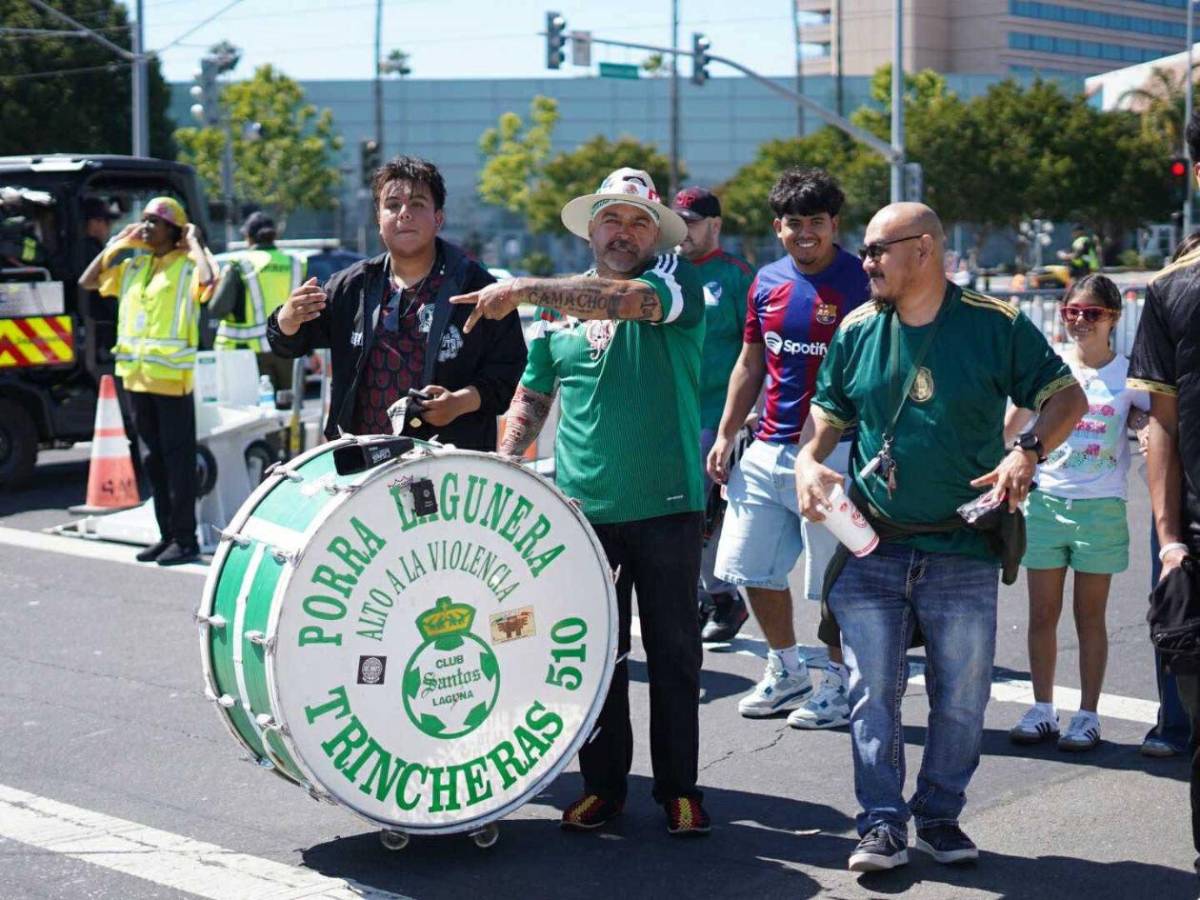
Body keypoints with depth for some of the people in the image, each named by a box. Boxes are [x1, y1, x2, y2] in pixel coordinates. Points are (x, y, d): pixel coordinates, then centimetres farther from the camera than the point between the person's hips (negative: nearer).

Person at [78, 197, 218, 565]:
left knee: (178, 459, -3)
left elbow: (209, 281, -28)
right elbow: (87, 282, 18)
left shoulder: (187, 266, -7)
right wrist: (116, 244, 12)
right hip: (136, 376, 7)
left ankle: (185, 539, 1)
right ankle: (167, 534, 21)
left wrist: (195, 242, -14)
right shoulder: (132, 267, 14)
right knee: (154, 458, 12)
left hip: (171, 378, -7)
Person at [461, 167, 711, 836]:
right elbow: (533, 396, 20)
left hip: (666, 505, -3)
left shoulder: (676, 281, -2)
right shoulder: (559, 306, 11)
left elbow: (625, 298, -24)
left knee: (675, 654, 6)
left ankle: (680, 788, 17)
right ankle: (603, 786, 19)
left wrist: (522, 290, -27)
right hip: (583, 511, 3)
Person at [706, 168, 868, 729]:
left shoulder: (860, 283, -8)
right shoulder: (767, 282, 9)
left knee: (834, 578, 1)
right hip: (767, 449, 7)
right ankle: (786, 671, 29)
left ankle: (840, 684, 16)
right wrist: (725, 436, 14)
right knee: (753, 566, 12)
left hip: (833, 449, -6)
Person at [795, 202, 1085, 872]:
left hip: (963, 550, -2)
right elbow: (830, 417, 14)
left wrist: (1029, 452, -18)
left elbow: (1067, 398, 0)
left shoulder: (996, 325, -5)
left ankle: (940, 816, 23)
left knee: (961, 697, 7)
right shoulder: (856, 331, 5)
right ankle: (883, 823, 10)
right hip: (871, 548, 2)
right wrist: (810, 462, -7)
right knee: (872, 692, 1)